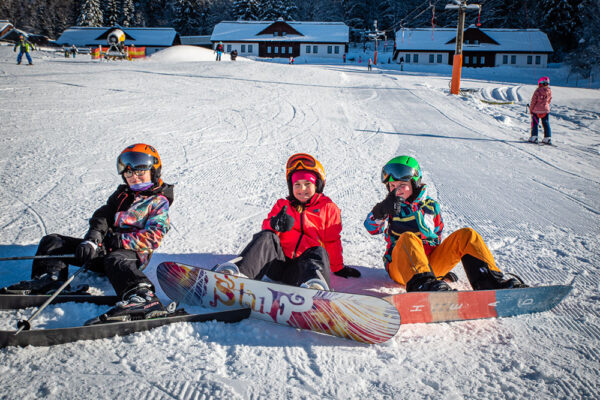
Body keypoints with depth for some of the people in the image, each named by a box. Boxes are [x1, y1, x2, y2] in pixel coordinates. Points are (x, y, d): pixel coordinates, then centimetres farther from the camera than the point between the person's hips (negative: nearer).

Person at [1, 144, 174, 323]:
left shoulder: (159, 202, 4)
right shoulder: (121, 195, 24)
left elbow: (152, 238, -10)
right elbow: (102, 217, 10)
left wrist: (116, 241, -19)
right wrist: (92, 240, -13)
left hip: (132, 253, -7)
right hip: (105, 249, 8)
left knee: (115, 260, -44)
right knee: (53, 241, 2)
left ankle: (143, 298, -69)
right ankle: (50, 278, -25)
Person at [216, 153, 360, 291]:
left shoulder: (328, 208, 19)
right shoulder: (282, 205, 23)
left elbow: (332, 240, 18)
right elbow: (267, 225, 10)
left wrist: (338, 268, 13)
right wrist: (274, 225, -15)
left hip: (304, 264, -1)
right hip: (279, 262, 2)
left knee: (319, 252, -32)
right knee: (267, 237, -25)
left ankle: (315, 283, -67)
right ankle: (239, 270, -51)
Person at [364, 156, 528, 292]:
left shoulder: (431, 206, 18)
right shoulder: (390, 207, 10)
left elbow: (437, 238, 17)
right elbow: (372, 228, -10)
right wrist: (381, 212, -28)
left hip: (431, 263, 4)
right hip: (400, 266, -3)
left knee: (467, 235, -11)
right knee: (408, 238, -37)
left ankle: (489, 280, -28)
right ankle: (420, 284, -64)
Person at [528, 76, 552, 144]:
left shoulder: (537, 91, -17)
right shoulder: (549, 91, -4)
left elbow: (533, 101, -12)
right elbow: (549, 100, 8)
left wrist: (530, 109, -2)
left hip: (536, 110, -3)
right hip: (546, 110, 4)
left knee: (534, 123, 8)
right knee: (546, 123, 11)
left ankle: (534, 137, 7)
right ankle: (548, 138, 10)